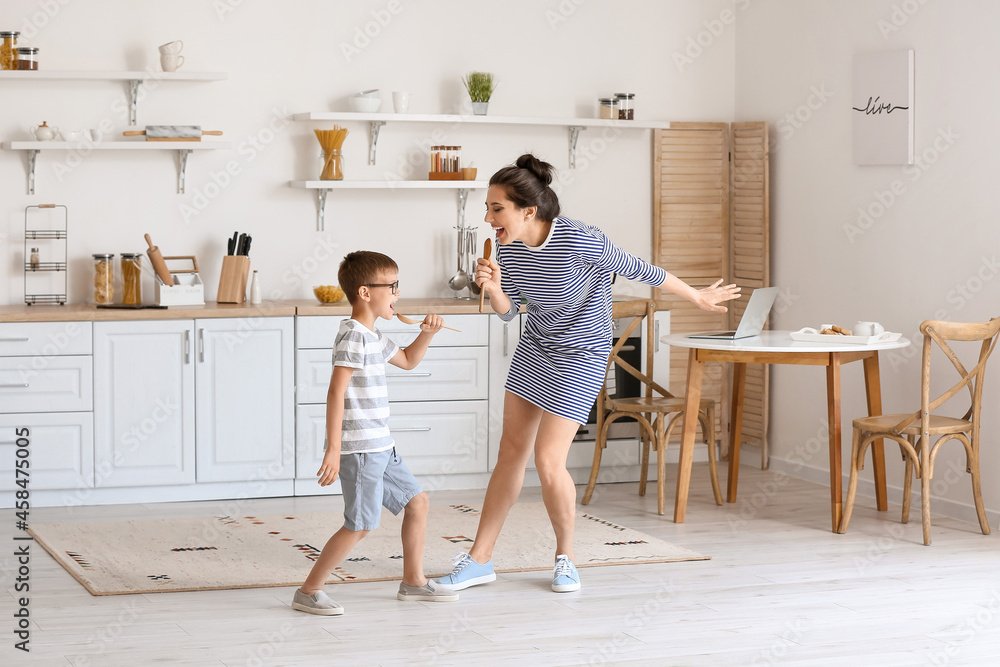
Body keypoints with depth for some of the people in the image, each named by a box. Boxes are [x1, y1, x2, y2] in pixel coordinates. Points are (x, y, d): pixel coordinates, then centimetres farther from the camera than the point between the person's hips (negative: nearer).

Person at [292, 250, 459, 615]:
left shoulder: (373, 336, 15)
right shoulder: (353, 336, -16)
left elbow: (406, 360, 34)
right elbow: (336, 393, -22)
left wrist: (426, 334, 15)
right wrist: (334, 451, -25)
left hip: (380, 448, 10)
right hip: (358, 449, -10)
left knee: (417, 502, 15)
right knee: (360, 525, -9)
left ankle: (413, 580, 26)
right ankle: (308, 592, -1)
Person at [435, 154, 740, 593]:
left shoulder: (580, 242, -28)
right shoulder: (508, 246, -9)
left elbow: (640, 271, -15)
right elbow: (508, 312, 3)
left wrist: (698, 297, -2)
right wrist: (492, 287, -20)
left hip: (580, 356, -6)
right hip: (535, 348, 6)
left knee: (548, 461, -11)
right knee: (511, 452, 8)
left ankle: (565, 556, 13)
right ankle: (479, 560, 15)